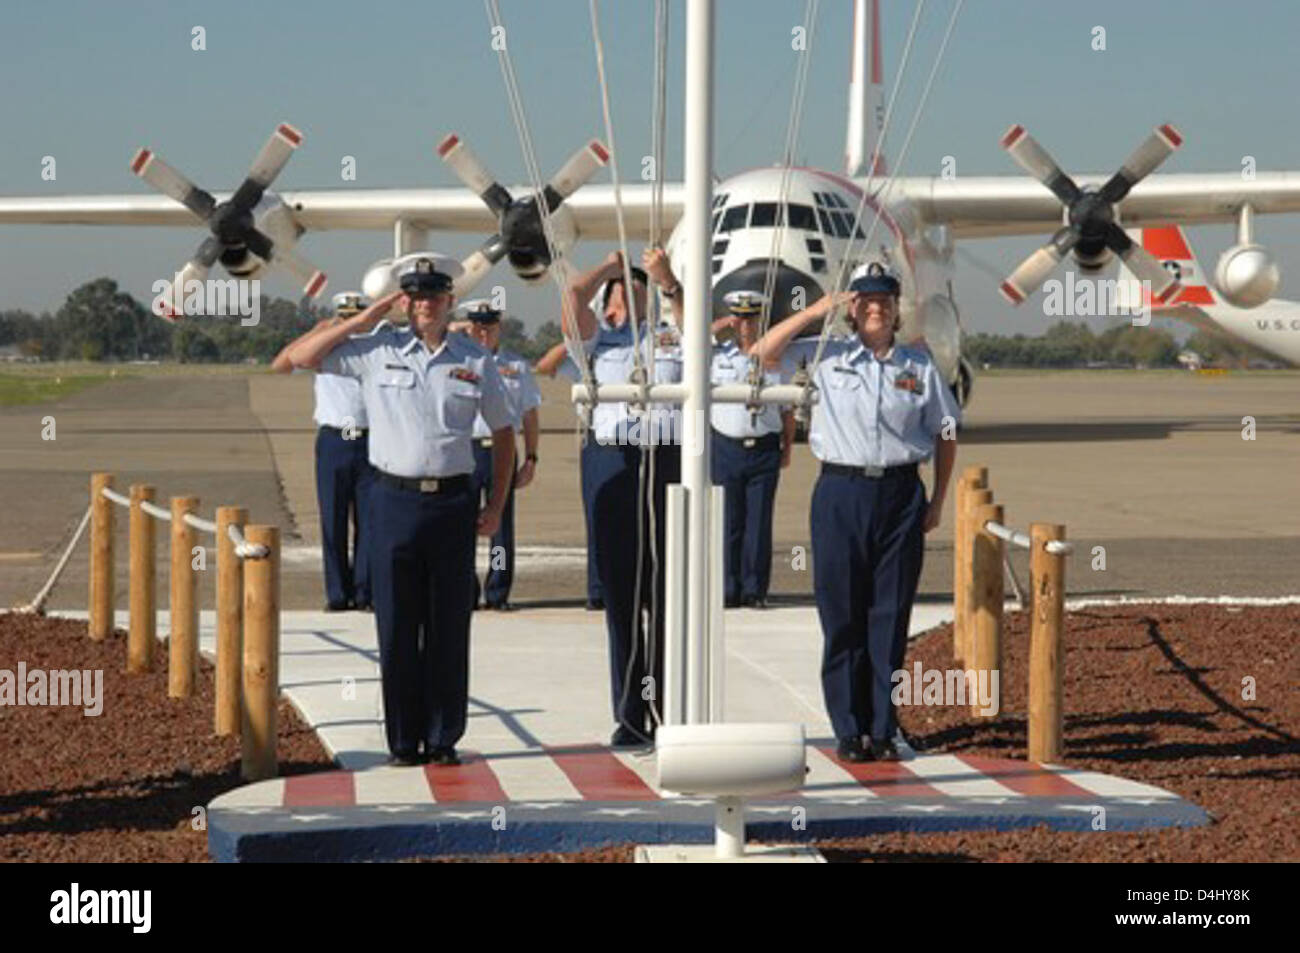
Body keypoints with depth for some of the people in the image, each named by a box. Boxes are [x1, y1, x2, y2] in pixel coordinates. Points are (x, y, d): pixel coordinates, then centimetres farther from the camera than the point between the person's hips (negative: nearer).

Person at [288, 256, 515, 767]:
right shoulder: (376, 350, 5)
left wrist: (496, 506, 8)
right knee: (397, 627, 2)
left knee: (449, 626, 3)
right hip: (395, 499, -1)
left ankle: (443, 739, 12)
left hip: (453, 501, 1)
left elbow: (503, 433, 15)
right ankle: (403, 740, 10)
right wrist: (360, 321, -2)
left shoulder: (476, 361, 8)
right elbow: (300, 357, 4)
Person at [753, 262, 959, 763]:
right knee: (842, 614, 0)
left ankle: (882, 729, 8)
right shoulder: (826, 355, 6)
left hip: (900, 492, 1)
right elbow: (763, 352, 0)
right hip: (841, 491, -1)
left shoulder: (919, 365, 9)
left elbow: (946, 431, 14)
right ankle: (849, 730, 5)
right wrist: (814, 312, -6)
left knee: (891, 615, 2)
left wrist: (938, 499, 8)